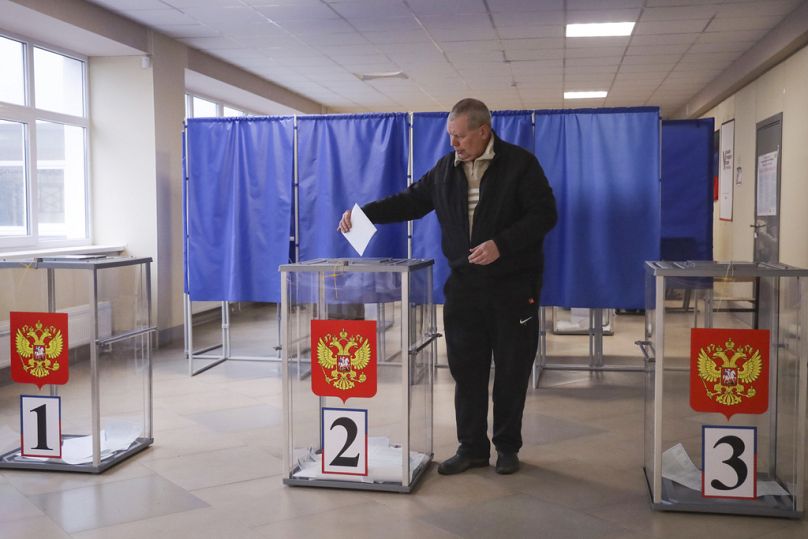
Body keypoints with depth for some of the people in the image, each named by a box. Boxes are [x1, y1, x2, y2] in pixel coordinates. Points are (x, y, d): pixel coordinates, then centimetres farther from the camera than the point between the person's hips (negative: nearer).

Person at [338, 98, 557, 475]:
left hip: (513, 287, -4)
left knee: (512, 370, 6)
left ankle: (507, 447, 21)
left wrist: (501, 244, -23)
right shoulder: (446, 168, 7)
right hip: (463, 285, 4)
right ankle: (472, 447, 18)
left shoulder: (520, 163, -7)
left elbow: (544, 214, -12)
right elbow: (410, 201, 13)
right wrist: (364, 212, 1)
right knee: (466, 369, 6)